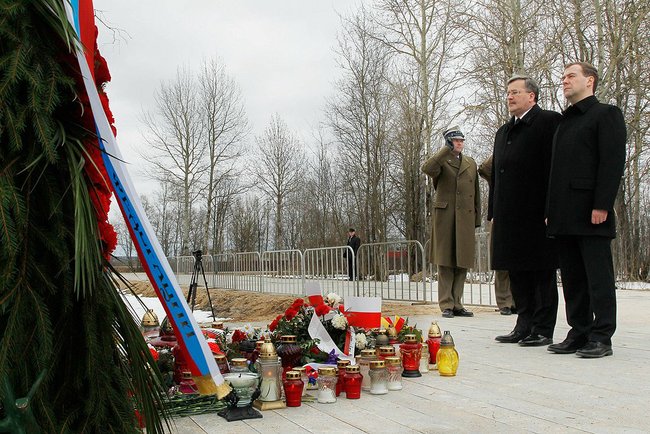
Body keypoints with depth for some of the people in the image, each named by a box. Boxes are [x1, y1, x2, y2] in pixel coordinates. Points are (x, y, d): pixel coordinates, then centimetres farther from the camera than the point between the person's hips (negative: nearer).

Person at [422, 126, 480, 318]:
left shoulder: (471, 164, 20)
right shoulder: (441, 161, 5)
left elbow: (476, 193, 19)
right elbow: (427, 168, -20)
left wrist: (477, 218, 13)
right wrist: (446, 150, -16)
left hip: (465, 218, 4)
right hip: (444, 216, -4)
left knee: (462, 262, 4)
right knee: (445, 262, -3)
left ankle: (456, 304, 12)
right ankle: (446, 305, 2)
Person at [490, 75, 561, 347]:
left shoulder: (549, 121, -2)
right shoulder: (503, 132, 22)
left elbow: (554, 168, -10)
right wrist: (494, 212, 14)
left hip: (537, 214, -7)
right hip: (510, 217, 8)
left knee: (543, 272, 1)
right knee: (517, 274, 11)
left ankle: (543, 330, 8)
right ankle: (524, 327, 20)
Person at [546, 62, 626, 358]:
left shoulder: (606, 114, 2)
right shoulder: (564, 122, 23)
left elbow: (613, 162, -9)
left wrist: (602, 206, -18)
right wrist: (551, 210, 13)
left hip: (590, 214, -7)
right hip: (565, 217, 7)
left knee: (598, 277, -3)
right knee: (572, 279, 9)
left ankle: (601, 338, 3)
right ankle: (579, 334, 16)